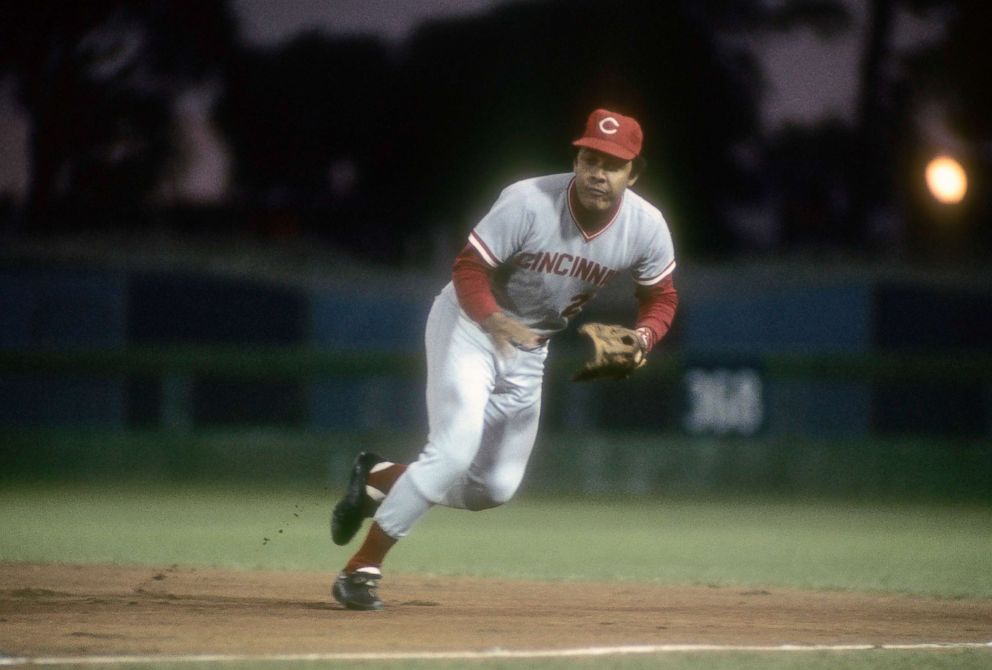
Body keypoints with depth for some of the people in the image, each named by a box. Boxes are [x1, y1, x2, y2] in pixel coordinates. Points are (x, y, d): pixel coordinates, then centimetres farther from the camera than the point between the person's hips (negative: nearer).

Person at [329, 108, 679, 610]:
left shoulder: (646, 227, -14)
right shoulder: (529, 202, -28)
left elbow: (661, 296, 0)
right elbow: (468, 270, -23)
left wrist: (643, 336, -22)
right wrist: (495, 320, -42)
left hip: (530, 348, 6)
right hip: (470, 323, -6)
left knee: (496, 488, 9)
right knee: (453, 453, -24)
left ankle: (378, 479, 31)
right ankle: (362, 569, -15)